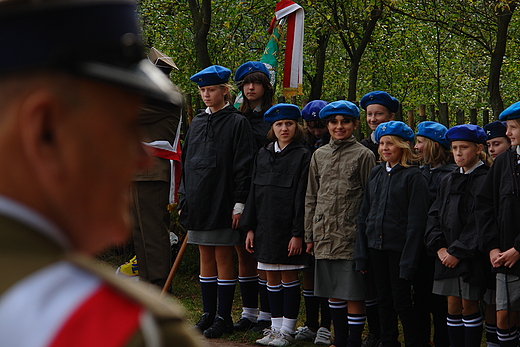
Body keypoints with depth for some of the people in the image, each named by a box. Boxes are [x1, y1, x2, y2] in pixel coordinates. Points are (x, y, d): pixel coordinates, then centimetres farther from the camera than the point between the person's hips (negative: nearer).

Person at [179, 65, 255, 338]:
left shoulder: (237, 123, -4)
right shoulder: (197, 123, 12)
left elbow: (243, 166, -8)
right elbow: (186, 162, 17)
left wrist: (239, 204, -13)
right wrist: (184, 199, 11)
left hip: (222, 202, -6)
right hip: (198, 201, 6)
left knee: (223, 257, -1)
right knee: (205, 257, 10)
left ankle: (223, 318, 5)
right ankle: (208, 314, 16)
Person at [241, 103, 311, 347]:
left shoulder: (303, 156, -5)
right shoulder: (263, 155, 11)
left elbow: (302, 198, -9)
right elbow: (254, 193, 12)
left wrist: (298, 233, -14)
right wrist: (250, 228, 8)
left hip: (288, 227, -5)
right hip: (266, 227, 5)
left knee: (288, 276, 1)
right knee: (272, 278, 9)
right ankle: (275, 327, 17)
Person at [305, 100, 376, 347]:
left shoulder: (363, 155, -1)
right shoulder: (319, 155, 12)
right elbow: (311, 198, 15)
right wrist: (309, 235, 11)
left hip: (352, 234, -5)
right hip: (325, 234, 5)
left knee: (354, 293, -3)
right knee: (332, 291, 11)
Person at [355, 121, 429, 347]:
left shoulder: (413, 176, -8)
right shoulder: (376, 174, 11)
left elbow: (416, 221, -11)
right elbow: (364, 215, 13)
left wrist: (408, 261, -15)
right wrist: (361, 254, 7)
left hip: (399, 248, -6)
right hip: (376, 246, 6)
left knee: (401, 301, -2)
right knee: (384, 299, 12)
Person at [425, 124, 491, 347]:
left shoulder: (485, 181, -8)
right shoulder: (449, 182, 14)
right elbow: (434, 216, 11)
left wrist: (457, 251, -15)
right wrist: (439, 247, -4)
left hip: (472, 256, -6)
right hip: (447, 255, 6)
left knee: (469, 306, -1)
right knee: (453, 306, 8)